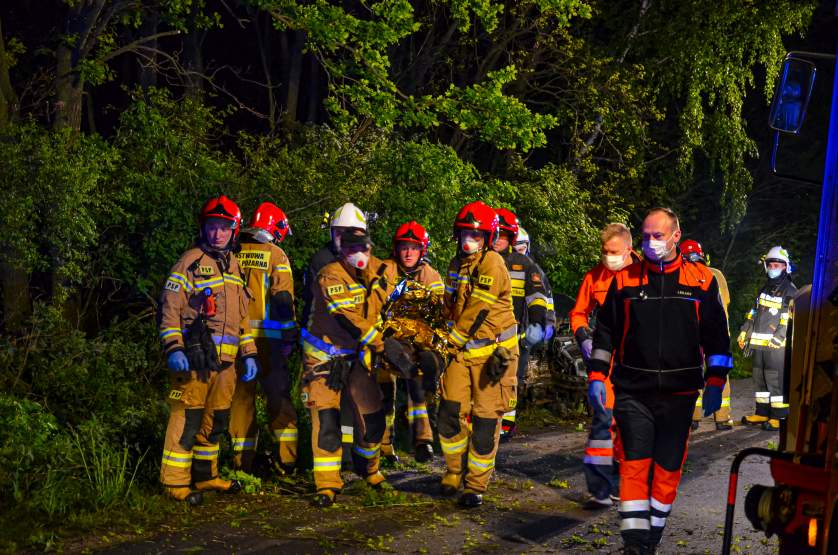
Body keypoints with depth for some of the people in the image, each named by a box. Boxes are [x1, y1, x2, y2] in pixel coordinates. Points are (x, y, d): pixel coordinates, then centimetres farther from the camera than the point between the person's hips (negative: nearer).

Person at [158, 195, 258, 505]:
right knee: (187, 419, -7)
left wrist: (248, 354, 18)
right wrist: (173, 349, -19)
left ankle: (205, 476, 28)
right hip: (194, 358, -7)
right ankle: (175, 481, -1)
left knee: (216, 421, 15)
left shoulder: (233, 266, 19)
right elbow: (170, 308, -9)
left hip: (225, 362, 8)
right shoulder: (191, 262, -4)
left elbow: (241, 314, 25)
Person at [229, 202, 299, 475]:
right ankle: (286, 457, 2)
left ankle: (242, 460, 11)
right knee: (279, 395, 5)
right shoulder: (275, 255, -3)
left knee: (241, 396, 10)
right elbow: (283, 297, -9)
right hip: (267, 336, -3)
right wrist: (289, 334, -4)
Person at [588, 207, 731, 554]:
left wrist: (715, 384, 1)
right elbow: (605, 331, 10)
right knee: (635, 466, -7)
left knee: (668, 470, 6)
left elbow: (716, 337, 7)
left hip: (679, 395, 0)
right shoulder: (625, 279, 5)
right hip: (633, 393, 0)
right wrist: (597, 376, 4)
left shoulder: (702, 280, 3)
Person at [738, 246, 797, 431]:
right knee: (760, 378, 11)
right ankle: (762, 413, 19)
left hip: (777, 345, -8)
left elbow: (791, 319, -14)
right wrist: (744, 332, 17)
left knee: (776, 379, -9)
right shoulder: (764, 289, 20)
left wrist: (778, 338, -23)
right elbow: (753, 313, 24)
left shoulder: (790, 292, -5)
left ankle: (780, 416, -6)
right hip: (759, 343, 8)